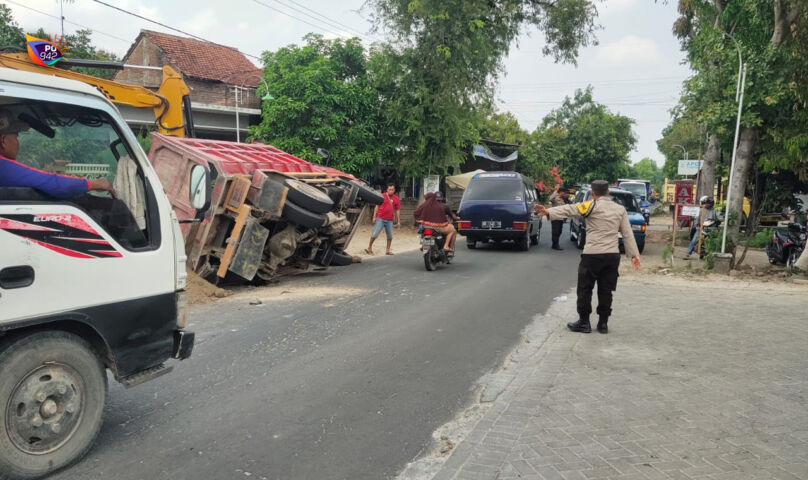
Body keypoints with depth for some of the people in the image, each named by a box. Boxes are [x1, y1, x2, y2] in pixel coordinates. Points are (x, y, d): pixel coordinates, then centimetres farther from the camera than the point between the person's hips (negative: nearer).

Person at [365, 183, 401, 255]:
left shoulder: (396, 199, 7)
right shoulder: (382, 196, 1)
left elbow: (397, 210, 10)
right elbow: (377, 206, 3)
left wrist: (398, 221, 8)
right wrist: (374, 217, -3)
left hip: (389, 220, 3)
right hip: (380, 219, -3)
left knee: (390, 236, 5)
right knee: (375, 234, -5)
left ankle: (388, 250, 17)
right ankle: (369, 248, 9)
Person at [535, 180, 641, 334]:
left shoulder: (593, 206, -4)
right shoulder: (620, 209, 11)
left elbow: (570, 210, -20)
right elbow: (628, 234, 10)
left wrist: (548, 212, -31)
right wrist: (634, 254, 13)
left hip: (592, 255, -5)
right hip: (613, 255, 5)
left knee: (584, 289, 7)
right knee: (605, 291, 12)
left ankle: (584, 322, 11)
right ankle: (603, 323, 17)